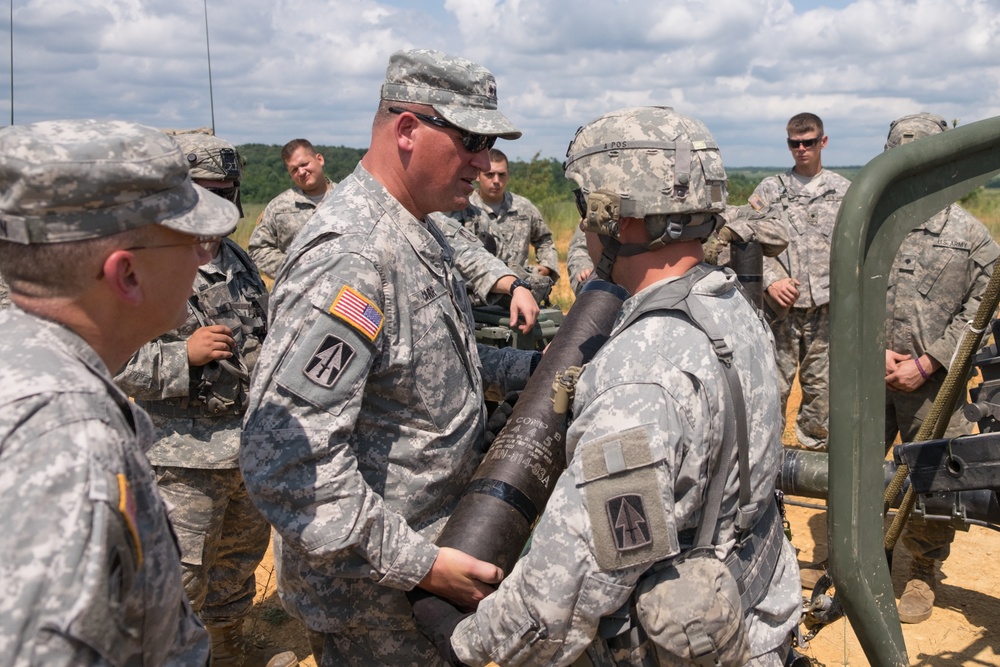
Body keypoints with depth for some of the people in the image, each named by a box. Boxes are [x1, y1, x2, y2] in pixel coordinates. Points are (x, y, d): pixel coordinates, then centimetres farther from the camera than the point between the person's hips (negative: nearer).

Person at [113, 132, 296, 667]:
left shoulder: (238, 261, 10)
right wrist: (184, 354, -25)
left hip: (252, 447, 8)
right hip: (183, 459, -7)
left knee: (241, 557, 22)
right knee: (179, 582, 1)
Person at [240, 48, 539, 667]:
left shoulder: (421, 232, 6)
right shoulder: (349, 257, -28)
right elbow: (283, 459, -32)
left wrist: (531, 367, 5)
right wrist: (414, 564, -28)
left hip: (432, 542, 9)